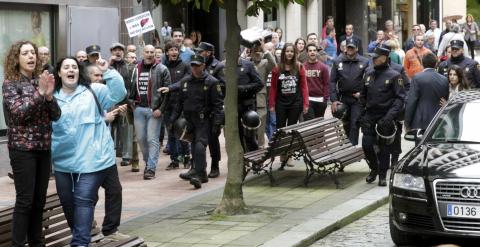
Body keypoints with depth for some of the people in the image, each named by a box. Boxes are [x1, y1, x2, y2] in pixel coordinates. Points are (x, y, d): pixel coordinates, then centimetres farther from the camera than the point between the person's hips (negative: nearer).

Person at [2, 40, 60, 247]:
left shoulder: (41, 81, 9)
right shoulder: (10, 84, -5)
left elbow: (56, 115, 4)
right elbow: (19, 112, -18)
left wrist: (49, 96, -14)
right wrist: (39, 93, -21)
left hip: (44, 148, 5)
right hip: (22, 149, -5)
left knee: (40, 200, 9)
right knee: (25, 200, -7)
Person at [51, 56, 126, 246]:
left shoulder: (93, 91, 1)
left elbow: (118, 93, -10)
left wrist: (107, 72, -19)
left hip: (90, 160, -4)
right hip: (64, 162, 4)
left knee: (84, 201, -11)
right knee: (67, 202, 14)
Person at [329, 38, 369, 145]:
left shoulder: (364, 62, -1)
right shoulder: (338, 62, 4)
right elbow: (332, 81, 3)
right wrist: (334, 99, -4)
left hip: (357, 98, -2)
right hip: (343, 98, 2)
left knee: (354, 124, -8)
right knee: (346, 125, 12)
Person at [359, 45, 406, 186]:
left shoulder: (393, 76, -6)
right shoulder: (368, 74, 10)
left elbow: (400, 98, -9)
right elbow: (363, 95, 21)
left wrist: (391, 115, -19)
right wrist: (361, 112, 13)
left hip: (385, 117, -4)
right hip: (369, 115, 4)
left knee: (384, 147, 2)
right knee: (366, 144, -1)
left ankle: (382, 175, 11)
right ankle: (374, 168, 22)